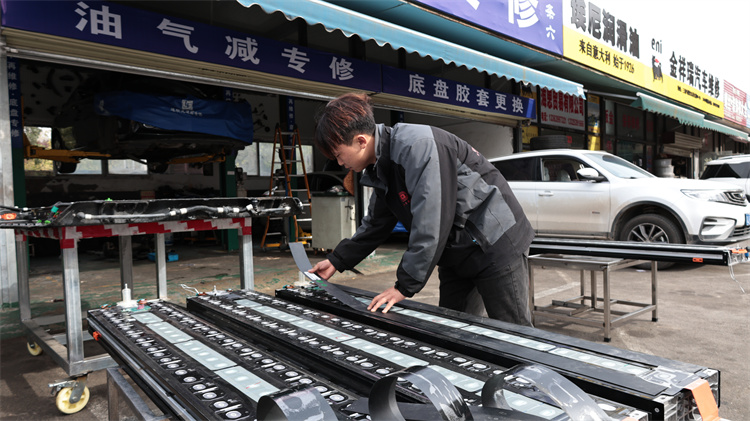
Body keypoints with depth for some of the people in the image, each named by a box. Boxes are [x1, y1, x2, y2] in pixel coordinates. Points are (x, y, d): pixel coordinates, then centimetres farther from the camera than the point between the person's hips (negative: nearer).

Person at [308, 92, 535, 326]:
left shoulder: (417, 145, -26)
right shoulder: (380, 168, 5)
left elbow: (431, 223, -30)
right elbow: (375, 224, 18)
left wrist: (405, 285, -24)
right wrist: (337, 261, 17)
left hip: (495, 244, -9)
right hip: (456, 255, 9)